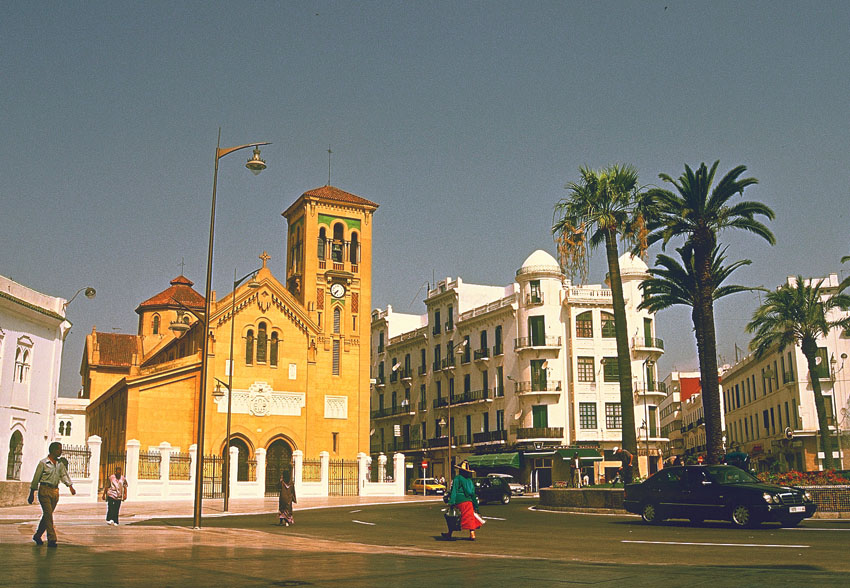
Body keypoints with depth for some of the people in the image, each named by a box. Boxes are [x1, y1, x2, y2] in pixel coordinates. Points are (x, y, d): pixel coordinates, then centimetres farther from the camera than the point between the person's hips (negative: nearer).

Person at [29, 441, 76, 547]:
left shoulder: (60, 464, 13)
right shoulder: (43, 463, -4)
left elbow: (64, 475, 9)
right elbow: (36, 479, -2)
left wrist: (70, 486, -5)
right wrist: (31, 494, -1)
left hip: (55, 491, 6)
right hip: (44, 490, -6)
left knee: (47, 515, 11)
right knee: (48, 514, -11)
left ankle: (37, 536, 27)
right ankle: (52, 539, -12)